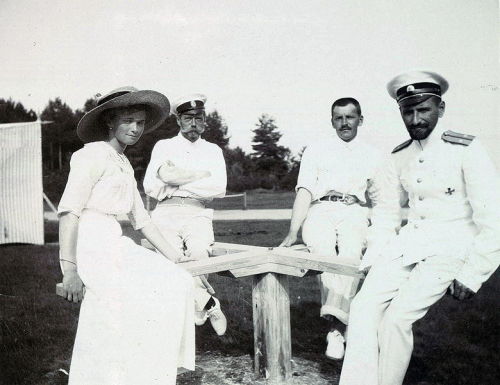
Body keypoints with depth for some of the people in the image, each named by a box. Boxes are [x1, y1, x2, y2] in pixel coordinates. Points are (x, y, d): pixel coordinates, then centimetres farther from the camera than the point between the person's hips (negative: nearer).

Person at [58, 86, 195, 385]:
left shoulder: (125, 164, 19)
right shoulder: (92, 154, -6)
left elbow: (140, 217, 21)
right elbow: (69, 211, -14)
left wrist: (172, 255, 18)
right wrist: (70, 270, -19)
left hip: (115, 245, 8)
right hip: (90, 246, -8)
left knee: (178, 282, -5)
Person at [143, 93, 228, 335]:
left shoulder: (213, 151, 17)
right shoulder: (164, 146, 15)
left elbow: (218, 188, 0)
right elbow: (150, 187, 1)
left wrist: (176, 185, -4)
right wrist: (203, 173, -2)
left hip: (197, 214, 0)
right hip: (166, 213, 1)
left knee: (198, 252, -29)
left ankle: (198, 307, -5)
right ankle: (209, 304, -4)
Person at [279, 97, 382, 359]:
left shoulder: (372, 156, 24)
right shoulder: (315, 151, 20)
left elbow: (380, 200, 18)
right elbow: (305, 191, 8)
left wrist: (376, 195, -8)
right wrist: (293, 231, -4)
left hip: (355, 212, 0)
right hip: (321, 209, 0)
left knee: (350, 252, -34)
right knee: (322, 250, -34)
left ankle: (336, 327, -37)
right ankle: (340, 326, -33)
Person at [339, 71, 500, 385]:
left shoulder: (466, 150, -9)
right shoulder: (400, 157, 8)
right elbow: (387, 213, 15)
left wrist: (473, 275, -11)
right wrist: (374, 261, 4)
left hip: (452, 245, -5)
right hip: (409, 242, 5)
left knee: (398, 317, -20)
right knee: (364, 306, -15)